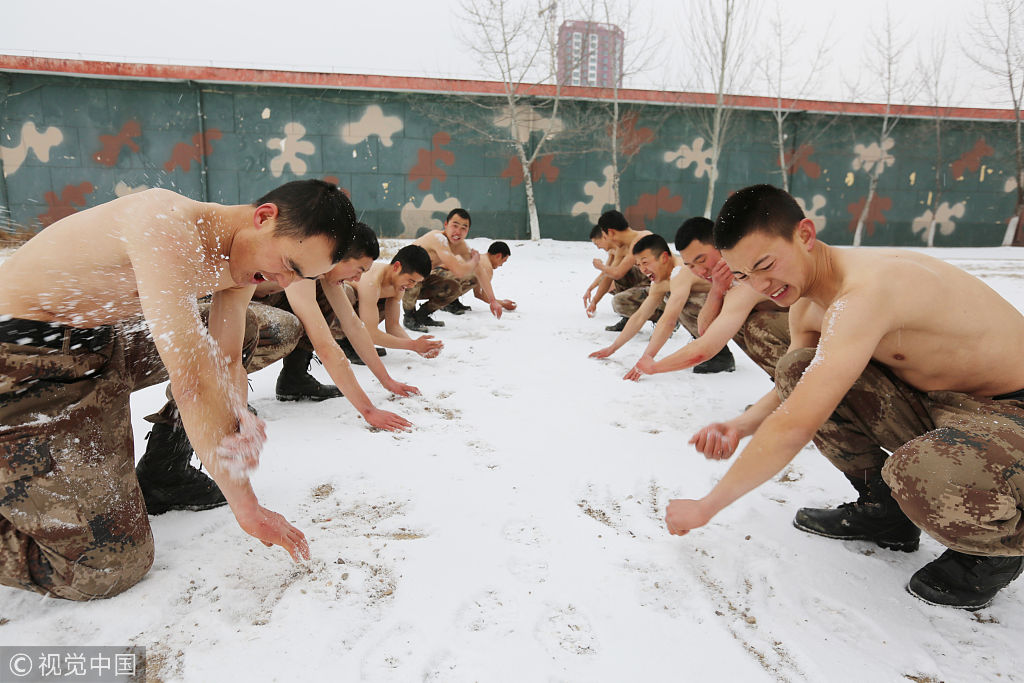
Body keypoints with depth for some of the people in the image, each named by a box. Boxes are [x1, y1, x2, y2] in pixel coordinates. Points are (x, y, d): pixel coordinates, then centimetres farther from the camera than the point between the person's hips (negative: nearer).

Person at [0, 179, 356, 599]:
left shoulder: (239, 259, -2)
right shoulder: (168, 223, -30)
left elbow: (227, 360, 0)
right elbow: (191, 379, -33)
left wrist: (239, 423, -23)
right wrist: (245, 507, -28)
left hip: (98, 345, 9)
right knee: (111, 567, -9)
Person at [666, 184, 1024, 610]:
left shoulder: (866, 292, -31)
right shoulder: (805, 306, -1)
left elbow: (795, 426, -36)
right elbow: (796, 392, 13)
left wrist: (706, 507, -26)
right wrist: (739, 427, -9)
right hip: (931, 401, 8)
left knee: (917, 475, -39)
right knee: (796, 368, -4)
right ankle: (882, 510, 12)